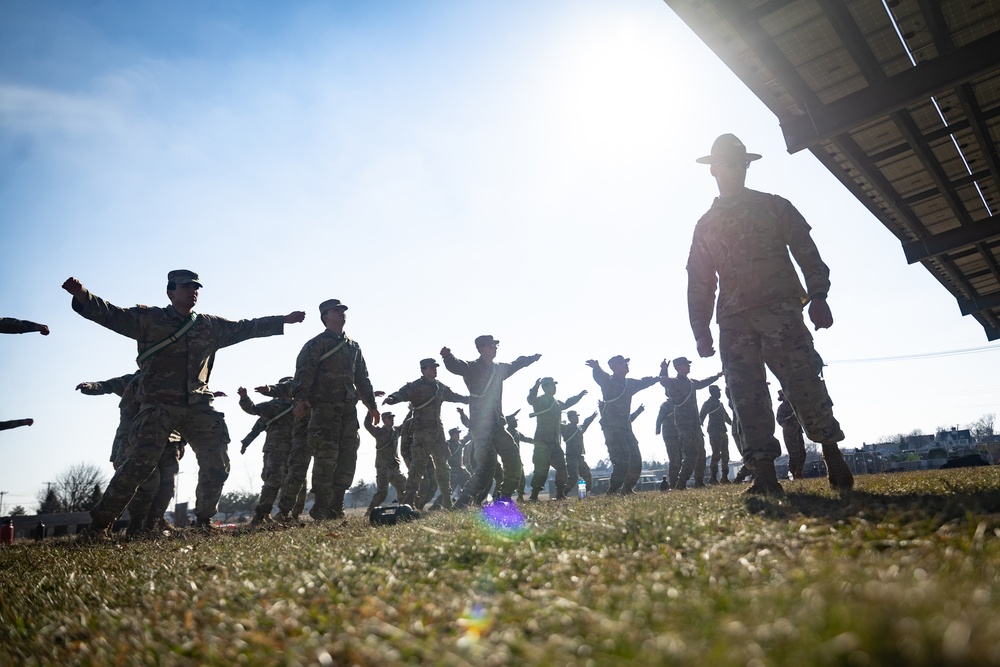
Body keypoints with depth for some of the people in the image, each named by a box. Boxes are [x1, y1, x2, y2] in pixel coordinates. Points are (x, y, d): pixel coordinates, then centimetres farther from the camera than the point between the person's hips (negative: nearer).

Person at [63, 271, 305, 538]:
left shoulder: (210, 326, 16)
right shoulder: (148, 319, 5)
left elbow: (246, 327, 23)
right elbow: (111, 314, -6)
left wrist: (283, 320, 24)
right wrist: (82, 295, -24)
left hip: (198, 406, 5)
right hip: (159, 405, -4)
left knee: (217, 465, 3)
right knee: (140, 463, -15)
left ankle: (204, 520, 22)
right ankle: (99, 524, 1)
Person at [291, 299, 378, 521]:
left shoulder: (354, 347, 21)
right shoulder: (316, 344, 1)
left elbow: (363, 379, 25)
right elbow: (304, 373, -13)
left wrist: (371, 404, 21)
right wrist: (300, 399, -28)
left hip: (348, 409, 6)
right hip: (324, 408, -6)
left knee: (348, 457, 2)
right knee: (326, 457, -9)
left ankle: (336, 506, 10)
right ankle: (321, 508, 1)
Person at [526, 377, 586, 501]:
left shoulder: (557, 403, 19)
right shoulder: (540, 400, -6)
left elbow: (567, 403, 41)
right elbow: (531, 400, -30)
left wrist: (579, 395, 45)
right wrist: (536, 386, -46)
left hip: (555, 441, 8)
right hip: (542, 441, -8)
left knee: (562, 467, 8)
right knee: (541, 469, -12)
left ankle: (560, 494, 17)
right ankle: (534, 496, -6)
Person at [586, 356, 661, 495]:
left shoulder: (629, 383, 15)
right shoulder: (609, 382, -7)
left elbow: (645, 382, 35)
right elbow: (599, 377, -30)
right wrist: (596, 367, -52)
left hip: (626, 427, 8)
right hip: (612, 428, -8)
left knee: (636, 458, 6)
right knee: (623, 459, -18)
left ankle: (627, 489, 18)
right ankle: (612, 490, -11)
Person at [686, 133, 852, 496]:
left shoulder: (774, 206, 14)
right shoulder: (705, 225, 20)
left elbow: (806, 251, 7)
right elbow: (699, 283, 17)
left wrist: (817, 295, -7)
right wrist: (701, 330, 8)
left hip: (780, 309, -2)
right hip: (733, 322, 3)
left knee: (803, 383, -11)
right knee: (747, 397, -4)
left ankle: (833, 456, 4)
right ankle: (765, 475, -1)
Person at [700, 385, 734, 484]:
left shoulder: (720, 403, 22)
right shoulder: (708, 403, -1)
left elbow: (726, 417, 30)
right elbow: (702, 416, -9)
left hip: (723, 431, 8)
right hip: (714, 431, -8)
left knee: (725, 454, 5)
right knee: (716, 454, -14)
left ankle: (724, 477, 9)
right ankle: (713, 477, -15)